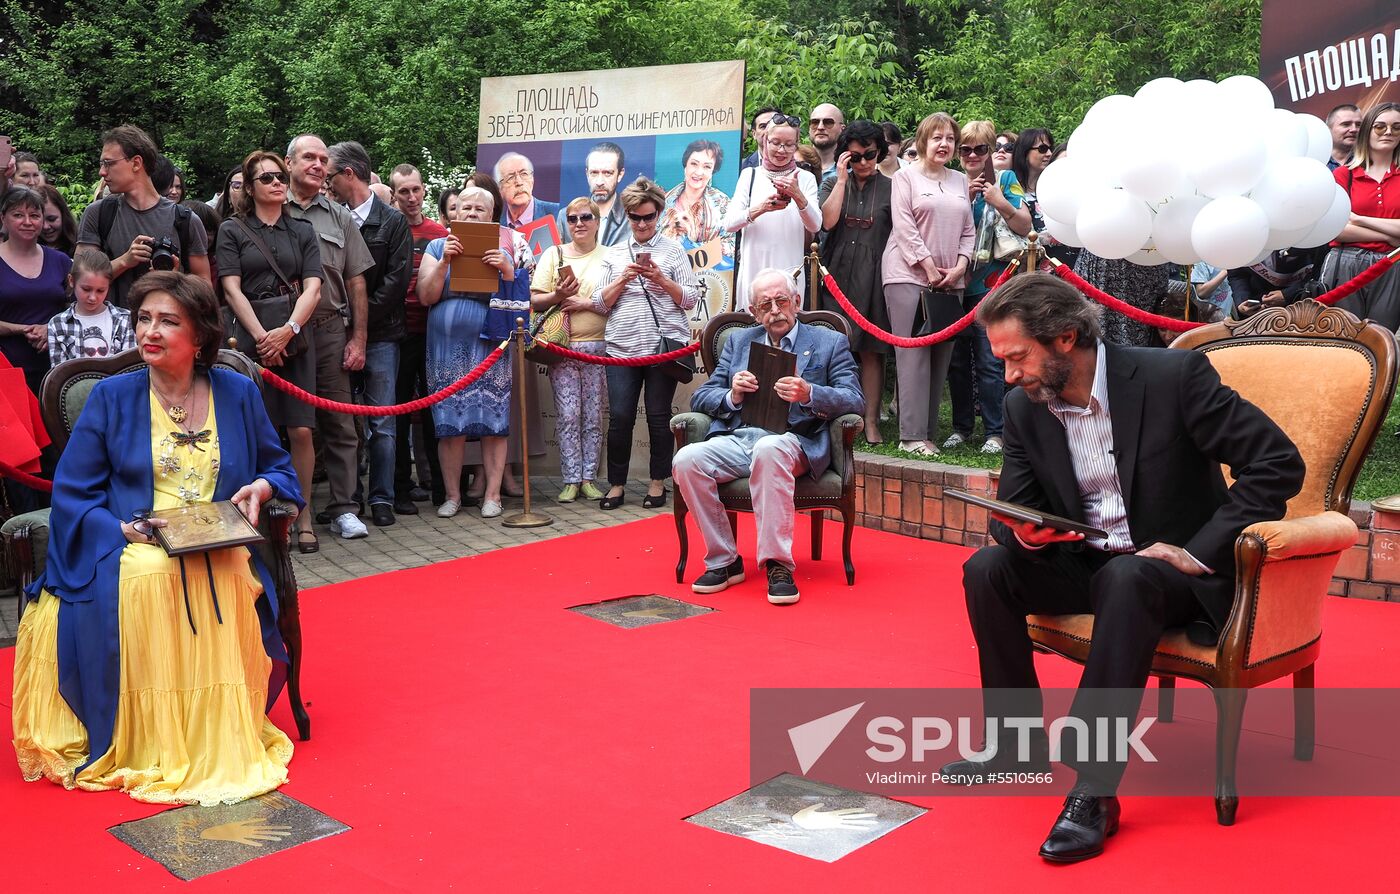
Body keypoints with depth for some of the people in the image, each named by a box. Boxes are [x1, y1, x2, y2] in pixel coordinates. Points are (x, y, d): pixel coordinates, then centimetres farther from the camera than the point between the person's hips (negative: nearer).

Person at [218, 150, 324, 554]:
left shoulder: (303, 231, 14)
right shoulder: (232, 230, 7)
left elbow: (312, 289, 4)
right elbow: (232, 289, -1)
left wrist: (288, 331, -11)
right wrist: (261, 336, -12)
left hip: (295, 339, 2)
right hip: (250, 339, -2)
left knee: (301, 430, -5)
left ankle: (303, 515, 4)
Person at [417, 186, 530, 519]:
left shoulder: (502, 250, 10)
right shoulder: (437, 247, 11)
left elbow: (521, 297, 3)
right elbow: (426, 296, 1)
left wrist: (508, 271, -14)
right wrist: (444, 261, -11)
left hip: (490, 345, 0)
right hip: (447, 349, 0)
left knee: (492, 420, -2)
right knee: (450, 422, -1)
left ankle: (492, 494, 4)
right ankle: (452, 495, 8)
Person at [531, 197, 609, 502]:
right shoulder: (554, 254, 11)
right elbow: (535, 300, 7)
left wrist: (586, 303, -12)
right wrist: (558, 296, -12)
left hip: (598, 345, 0)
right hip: (562, 346, 1)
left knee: (594, 416, 3)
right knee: (567, 415, -3)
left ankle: (588, 477, 11)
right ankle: (571, 480, 3)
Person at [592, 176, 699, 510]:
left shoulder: (673, 250, 7)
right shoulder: (614, 254, 14)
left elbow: (691, 299, 2)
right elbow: (600, 303, 9)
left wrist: (661, 279, -11)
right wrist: (623, 279, -6)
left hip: (664, 344, -2)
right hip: (622, 346, 2)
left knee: (659, 416, 3)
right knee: (620, 417, -1)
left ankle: (658, 482, 15)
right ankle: (616, 484, 10)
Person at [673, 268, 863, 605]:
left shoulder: (830, 343, 13)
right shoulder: (739, 341, 24)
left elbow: (855, 401, 0)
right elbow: (700, 397, 19)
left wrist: (809, 394, -19)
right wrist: (733, 396, -4)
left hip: (793, 441, -3)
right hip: (737, 439, 4)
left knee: (768, 448, -39)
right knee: (687, 459, -27)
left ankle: (778, 564, -31)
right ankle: (723, 561, -12)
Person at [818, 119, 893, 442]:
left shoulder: (890, 188, 7)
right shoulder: (833, 183, 10)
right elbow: (827, 220, -7)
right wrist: (842, 179, -5)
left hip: (873, 278, -1)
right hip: (836, 274, 1)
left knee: (871, 351, 1)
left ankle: (871, 422, 5)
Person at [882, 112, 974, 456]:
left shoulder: (960, 180, 18)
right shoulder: (906, 177, 3)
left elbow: (968, 230, 15)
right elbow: (904, 227, -6)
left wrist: (959, 267, 0)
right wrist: (929, 268, -11)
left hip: (949, 281, 5)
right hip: (909, 275, -5)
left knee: (941, 356, 3)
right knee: (913, 354, -9)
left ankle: (929, 432, 7)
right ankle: (912, 435, -9)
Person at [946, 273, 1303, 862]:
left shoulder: (1173, 376, -18)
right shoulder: (1024, 406, -3)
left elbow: (1279, 463, -18)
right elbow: (1012, 508, 6)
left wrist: (1198, 551, -22)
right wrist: (1024, 533, -20)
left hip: (1170, 567, -5)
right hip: (1085, 564, 5)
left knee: (1127, 577, -37)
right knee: (988, 567, -18)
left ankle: (1095, 791, -33)